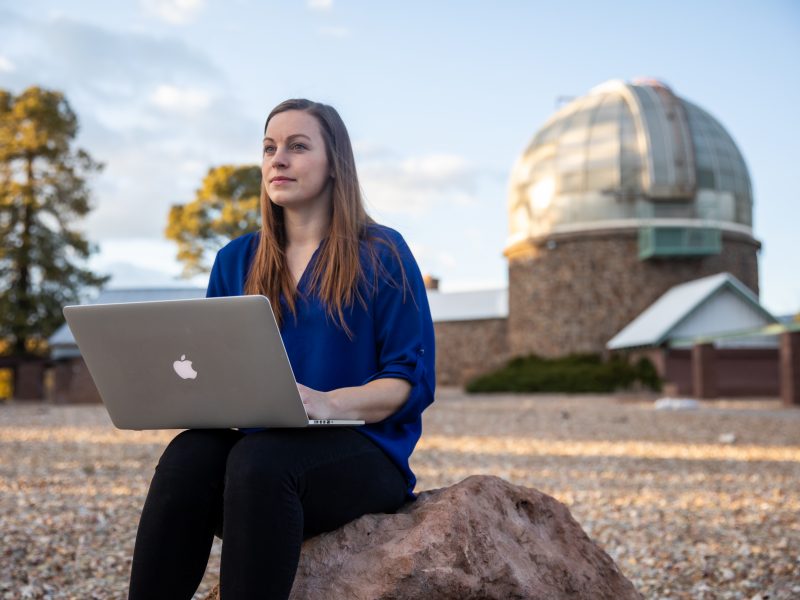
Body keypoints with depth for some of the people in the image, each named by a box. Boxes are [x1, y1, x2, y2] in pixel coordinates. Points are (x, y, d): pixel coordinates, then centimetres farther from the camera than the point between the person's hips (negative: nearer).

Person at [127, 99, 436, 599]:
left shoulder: (382, 254, 1)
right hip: (258, 446, 4)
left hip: (363, 451, -3)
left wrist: (327, 403, -24)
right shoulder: (236, 261, 15)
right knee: (189, 454, -31)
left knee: (258, 460, -36)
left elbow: (412, 379, -5)